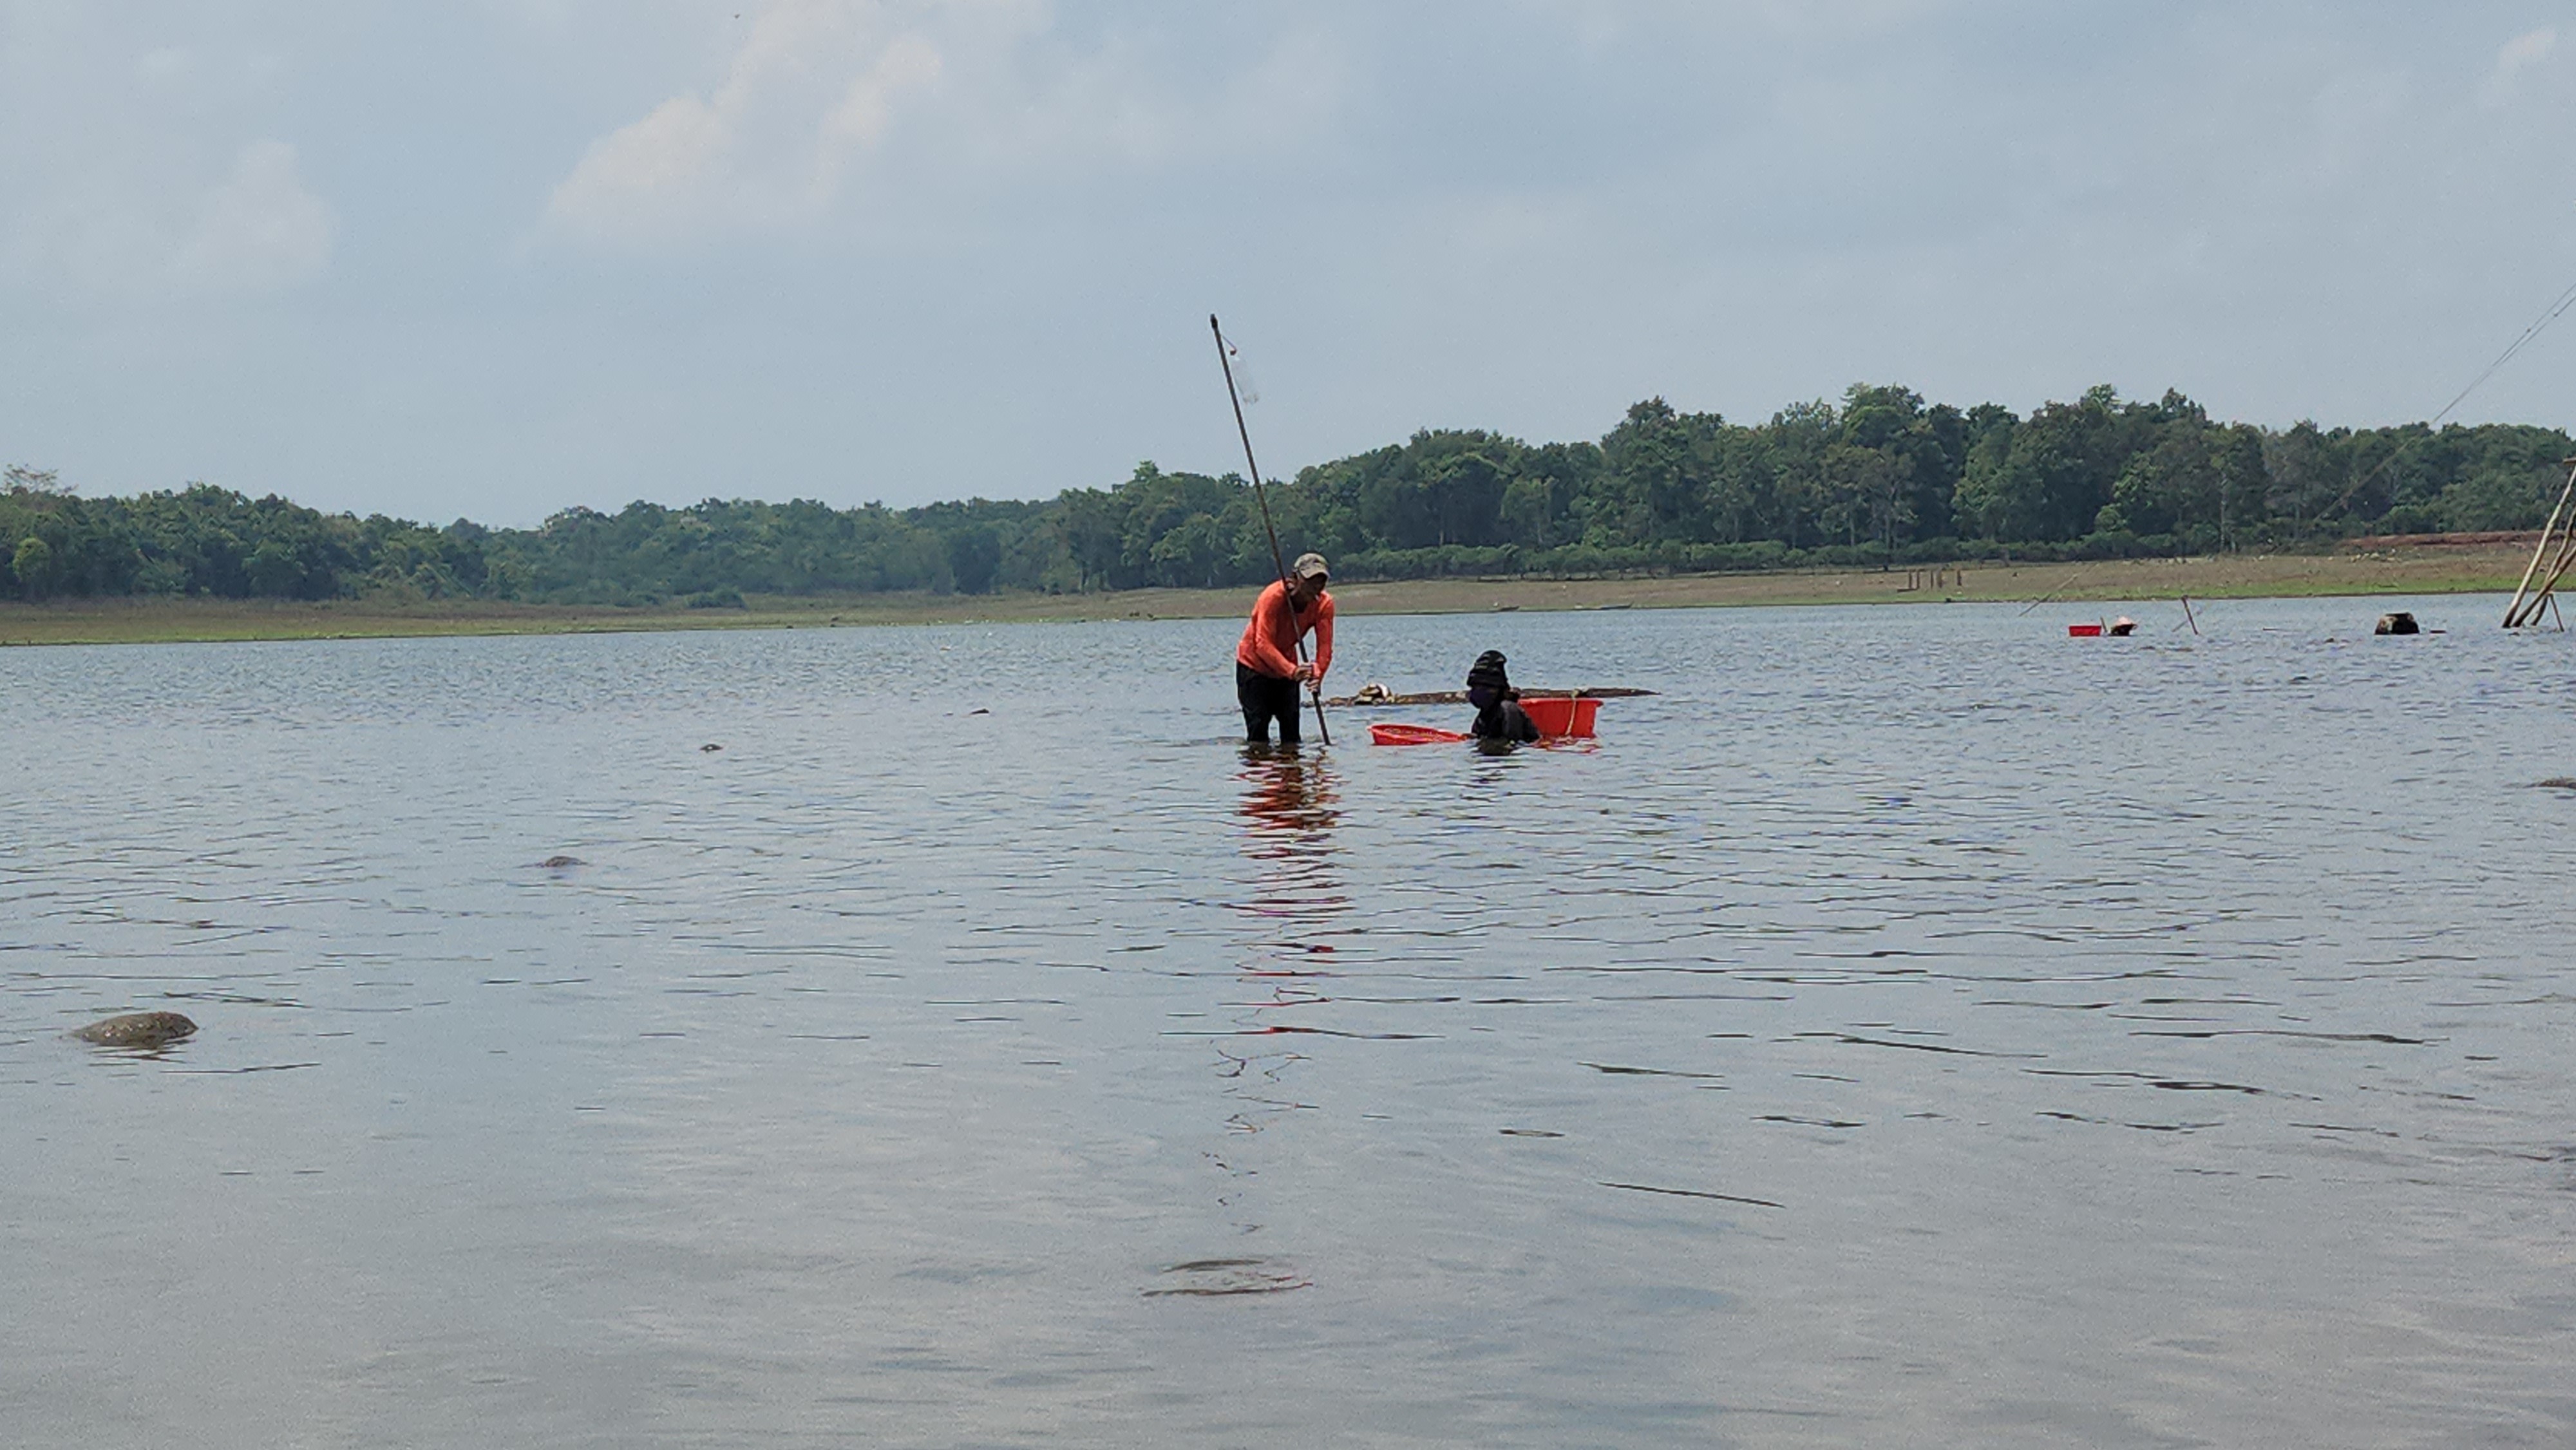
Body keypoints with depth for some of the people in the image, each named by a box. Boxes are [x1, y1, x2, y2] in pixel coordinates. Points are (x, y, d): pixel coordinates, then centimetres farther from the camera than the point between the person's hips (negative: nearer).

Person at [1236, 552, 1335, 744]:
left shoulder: (1324, 604, -16)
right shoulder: (1273, 597, -31)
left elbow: (1325, 646, -22)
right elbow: (1263, 644, -39)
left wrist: (1317, 674, -44)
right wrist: (1292, 670, -53)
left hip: (1288, 666, 5)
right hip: (1254, 664, -5)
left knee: (1291, 727, 2)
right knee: (1258, 728, -12)